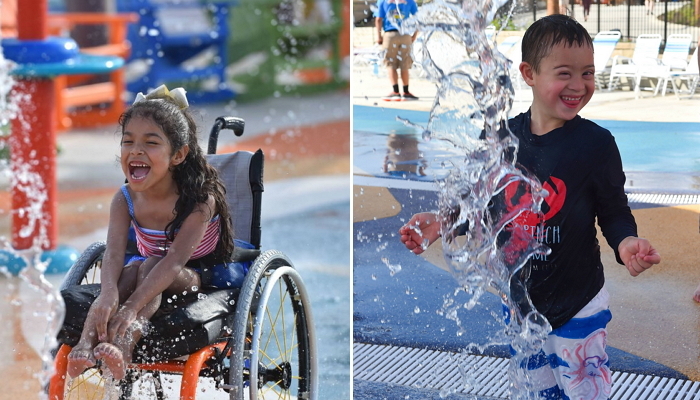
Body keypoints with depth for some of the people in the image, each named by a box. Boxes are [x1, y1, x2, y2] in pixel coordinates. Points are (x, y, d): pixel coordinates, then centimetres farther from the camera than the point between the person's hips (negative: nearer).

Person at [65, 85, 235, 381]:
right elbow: (113, 252, -25)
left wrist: (133, 306, -47)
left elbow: (176, 259, -35)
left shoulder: (200, 199, -24)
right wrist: (108, 293, -49)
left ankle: (124, 345, -52)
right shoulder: (125, 199, -10)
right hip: (153, 277, 4)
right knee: (134, 268, -30)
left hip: (199, 279, -4)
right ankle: (86, 343, -46)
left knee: (150, 265, -32)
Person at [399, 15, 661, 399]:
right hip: (518, 299, 4)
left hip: (576, 305, -4)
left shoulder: (596, 143, -12)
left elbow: (614, 212, -7)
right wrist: (442, 222, -7)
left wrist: (625, 242, -28)